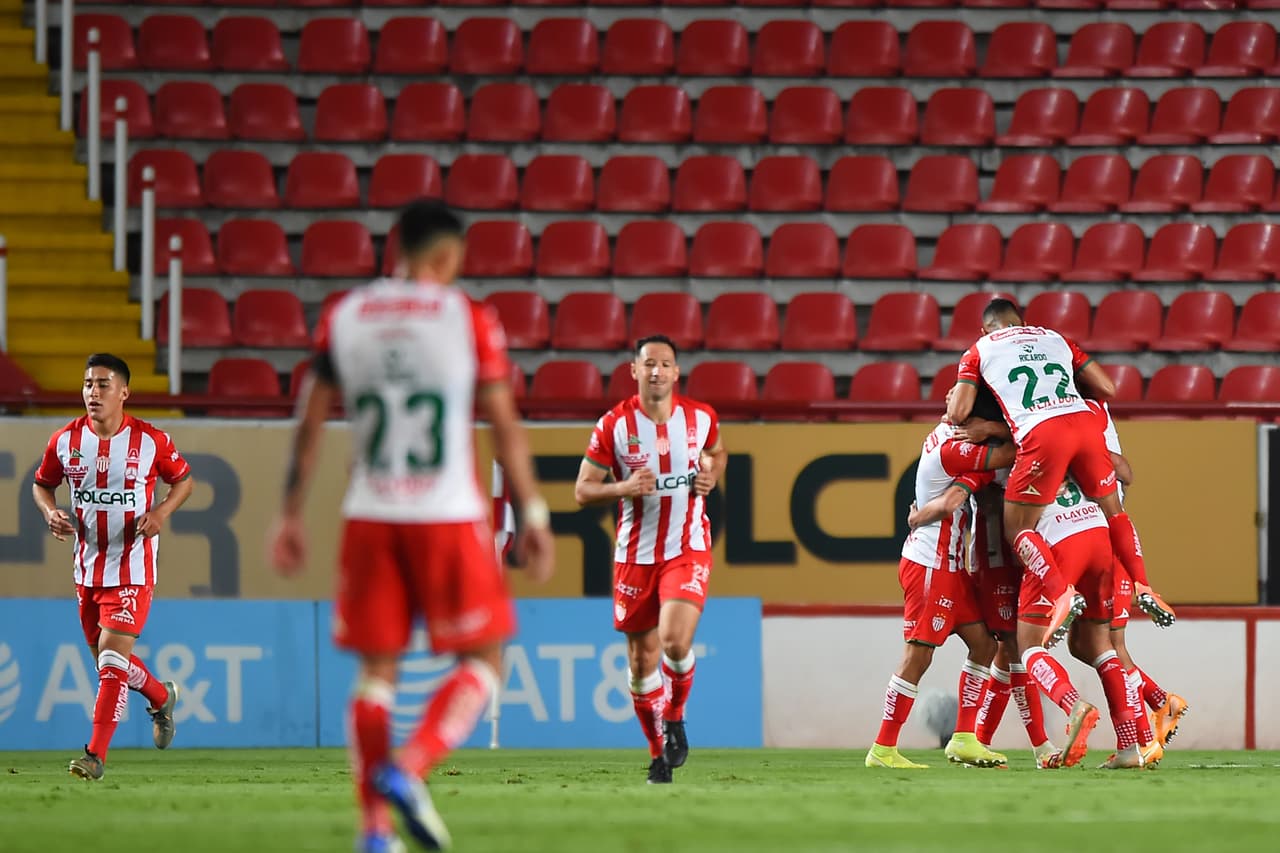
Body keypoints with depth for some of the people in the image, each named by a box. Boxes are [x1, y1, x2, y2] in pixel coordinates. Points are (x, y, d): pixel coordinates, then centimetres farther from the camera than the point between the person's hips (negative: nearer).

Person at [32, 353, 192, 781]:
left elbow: (184, 479, 5)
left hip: (133, 567, -5)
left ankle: (96, 754, -13)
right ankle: (161, 696, 45)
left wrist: (163, 510, -13)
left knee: (112, 656, -15)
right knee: (106, 658, 15)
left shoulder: (151, 440, -9)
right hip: (88, 565, 5)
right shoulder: (65, 441, -2)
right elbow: (42, 483, 14)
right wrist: (50, 511, -7)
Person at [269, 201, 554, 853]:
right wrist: (532, 515, 5)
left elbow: (309, 424, 6)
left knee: (376, 671, 10)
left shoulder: (342, 318, 5)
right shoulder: (469, 320, -3)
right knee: (482, 662, 7)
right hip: (448, 514, -3)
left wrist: (291, 515, 12)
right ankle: (407, 770, -17)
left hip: (369, 517, 3)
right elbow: (505, 426, -2)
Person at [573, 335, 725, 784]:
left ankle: (675, 718, 7)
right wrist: (625, 487, -20)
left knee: (674, 640, -21)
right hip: (635, 554, 1)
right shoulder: (613, 425, -6)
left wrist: (712, 474, 0)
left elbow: (717, 452, 23)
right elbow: (582, 490, -2)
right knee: (642, 659, 4)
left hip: (688, 548, -1)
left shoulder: (701, 417, 0)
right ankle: (659, 753, 20)